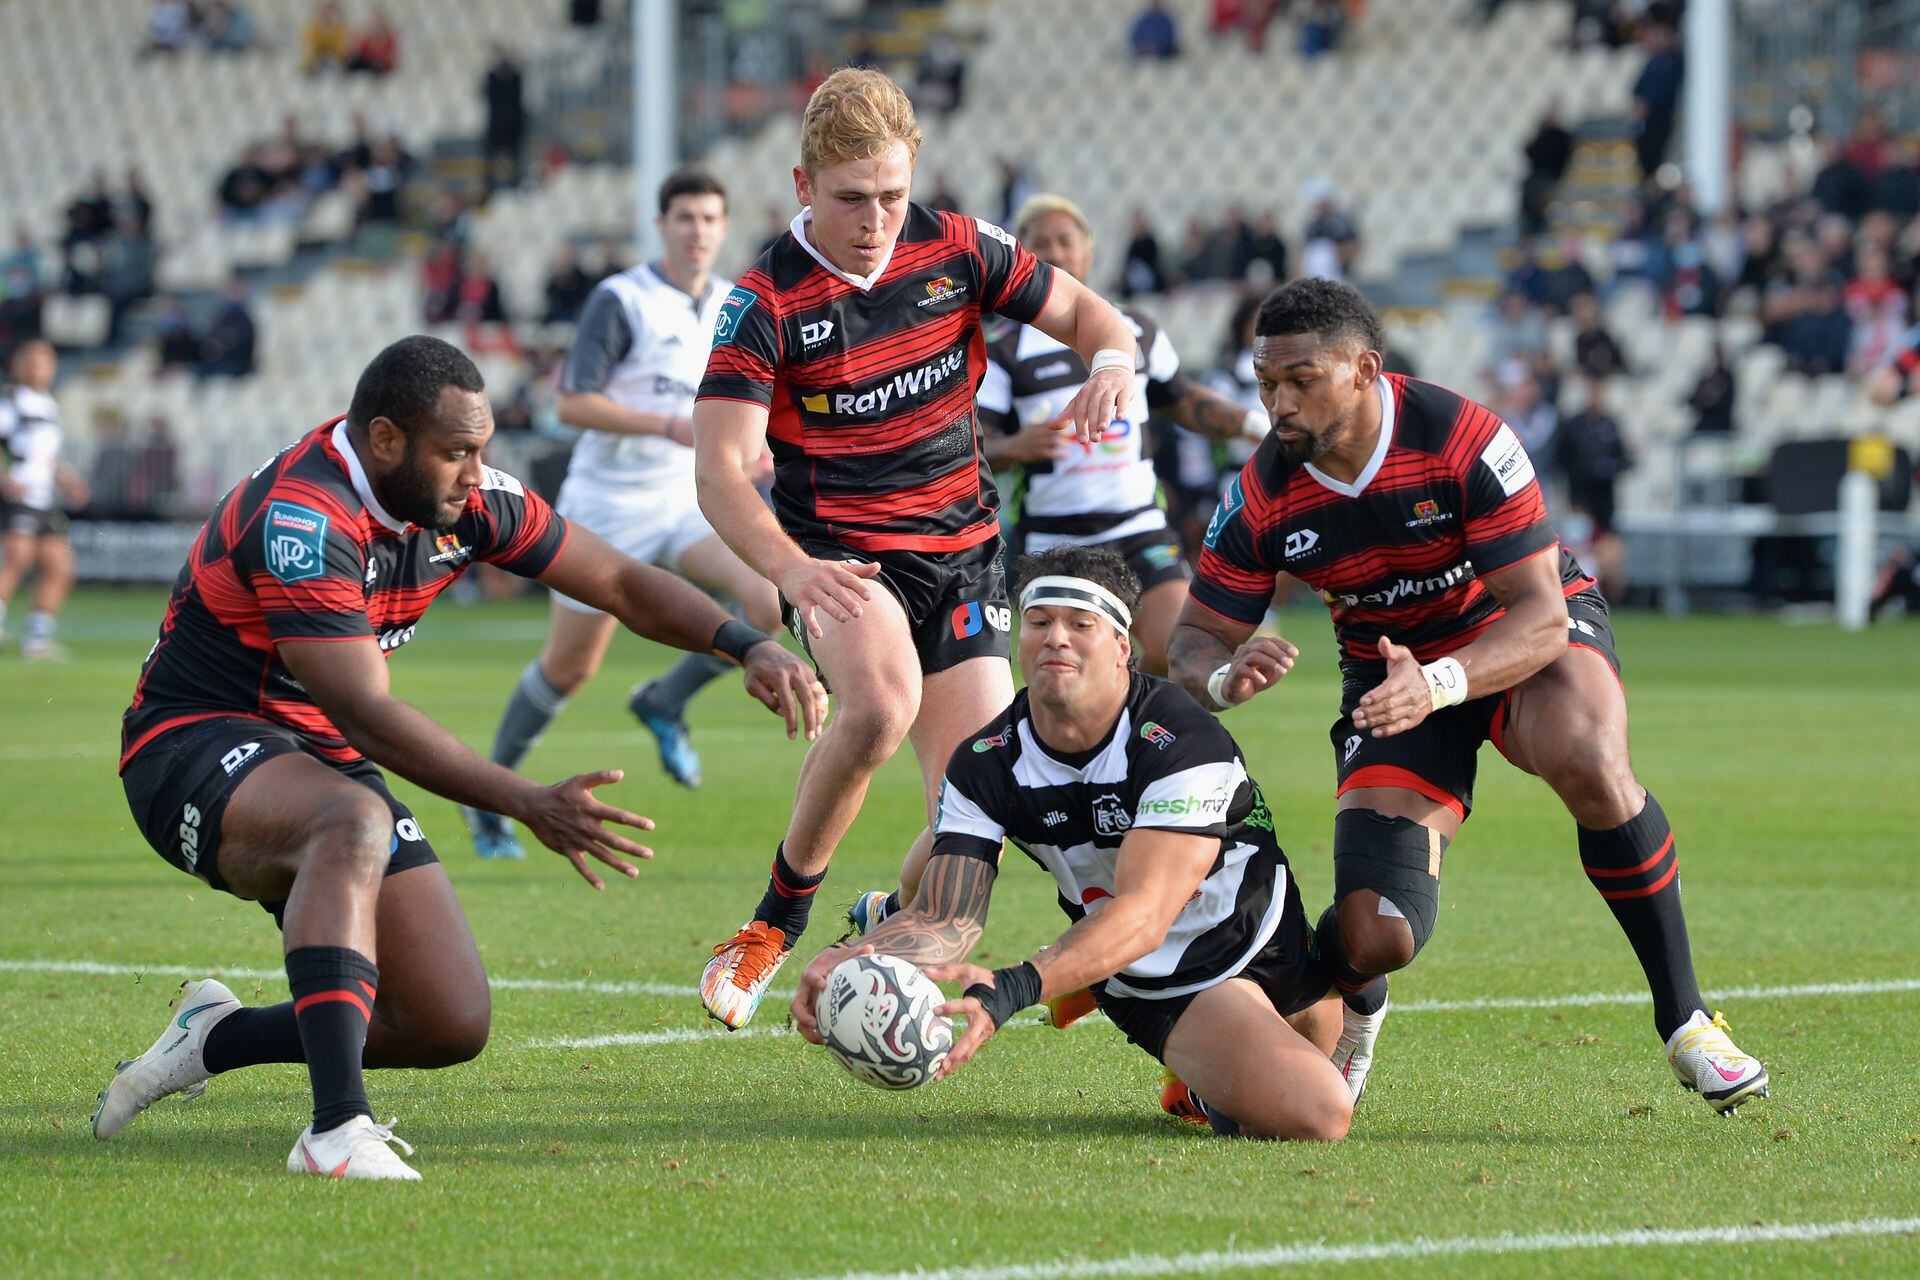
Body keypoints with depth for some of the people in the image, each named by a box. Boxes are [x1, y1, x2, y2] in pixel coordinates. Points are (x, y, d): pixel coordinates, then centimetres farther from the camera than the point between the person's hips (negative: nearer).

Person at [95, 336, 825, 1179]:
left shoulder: (463, 501, -2)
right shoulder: (299, 518, -26)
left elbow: (622, 583, 5)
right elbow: (365, 715, -31)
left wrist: (749, 647, -12)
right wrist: (531, 806, -36)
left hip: (323, 761, 8)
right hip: (197, 752, -8)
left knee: (454, 1026, -3)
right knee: (355, 820, -42)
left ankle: (215, 1039, 19)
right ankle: (336, 1131, -48)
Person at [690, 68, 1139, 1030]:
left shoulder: (953, 249, -2)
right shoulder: (766, 304, -14)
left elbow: (1082, 311, 9)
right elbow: (720, 468, -22)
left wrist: (1111, 360, -17)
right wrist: (789, 567, -41)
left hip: (960, 549, 4)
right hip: (837, 551, -4)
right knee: (882, 705, -34)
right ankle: (781, 914, -12)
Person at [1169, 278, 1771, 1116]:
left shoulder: (1464, 441, -28)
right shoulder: (1261, 498, -17)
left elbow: (1542, 614, -30)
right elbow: (1194, 641, -9)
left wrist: (1439, 685, -48)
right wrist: (1226, 677, -35)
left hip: (1522, 638, -2)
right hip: (1389, 667, 2)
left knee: (1591, 764, -38)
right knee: (1374, 938, -17)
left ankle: (1684, 1020, -21)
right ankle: (1343, 1003, 26)